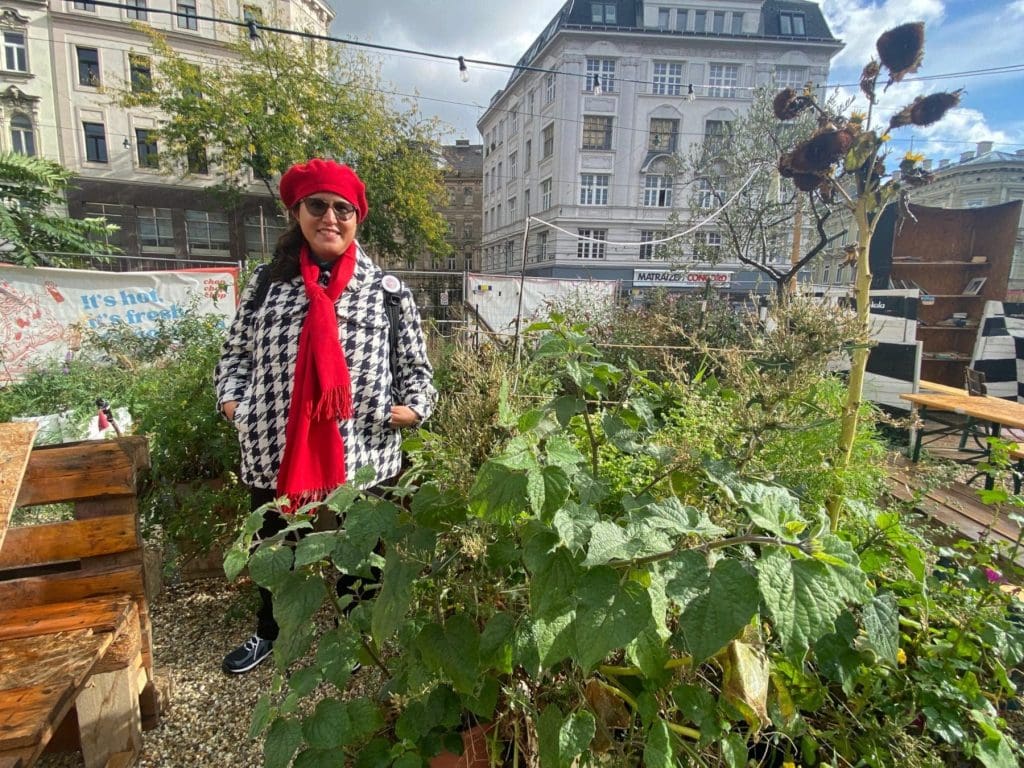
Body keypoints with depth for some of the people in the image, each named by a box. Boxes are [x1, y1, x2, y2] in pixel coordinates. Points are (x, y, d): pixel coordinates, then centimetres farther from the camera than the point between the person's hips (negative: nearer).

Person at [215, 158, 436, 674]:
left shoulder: (388, 291, -2)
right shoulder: (266, 283, 3)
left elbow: (415, 366, 3)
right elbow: (235, 353, 13)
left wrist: (413, 406, -13)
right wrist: (231, 399, -2)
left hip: (363, 454, -2)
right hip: (274, 451, 3)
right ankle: (269, 632, 52)